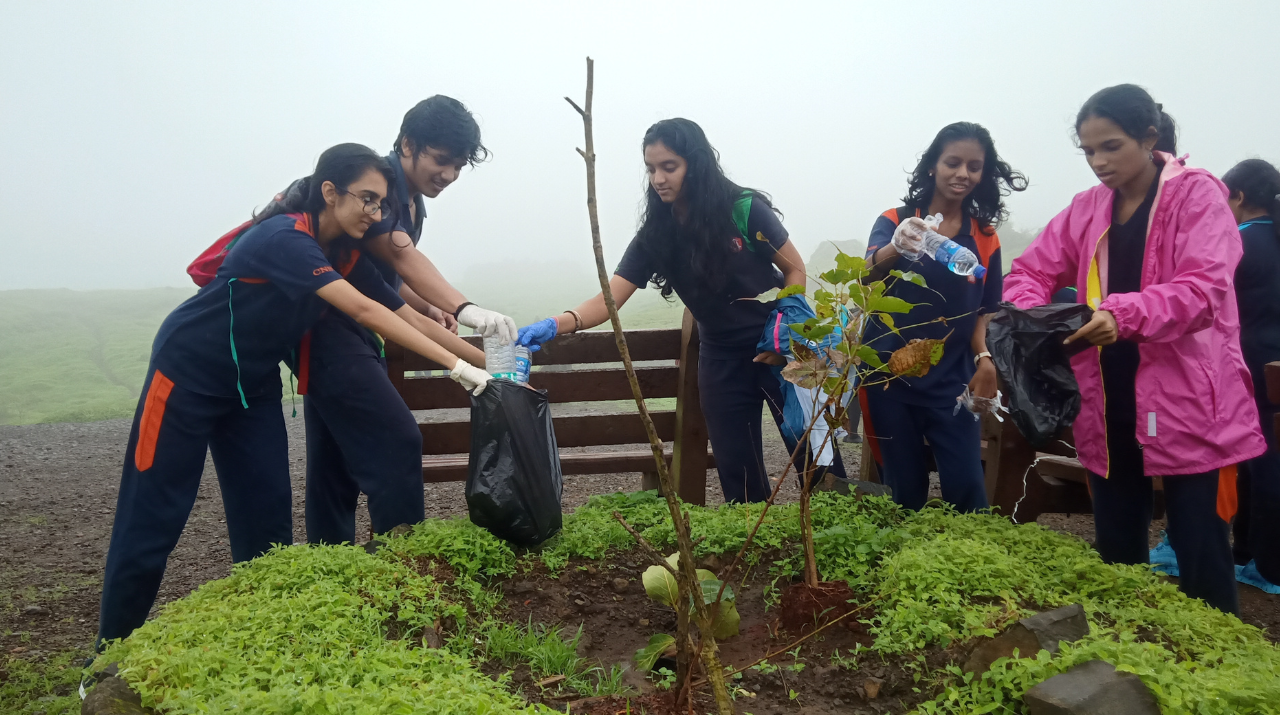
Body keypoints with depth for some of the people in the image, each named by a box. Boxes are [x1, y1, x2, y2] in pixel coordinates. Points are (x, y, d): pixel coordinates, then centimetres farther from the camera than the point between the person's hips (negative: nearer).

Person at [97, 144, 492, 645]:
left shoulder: (347, 258, -4)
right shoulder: (283, 238, -29)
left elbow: (408, 316, -4)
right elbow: (363, 311, -37)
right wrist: (455, 367, -39)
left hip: (253, 384, 7)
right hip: (187, 374, -7)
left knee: (267, 518, 3)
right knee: (151, 520, 0)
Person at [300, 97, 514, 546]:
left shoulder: (411, 201, 13)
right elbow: (401, 256, -32)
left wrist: (428, 309, -2)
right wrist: (465, 310, -46)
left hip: (352, 333, 10)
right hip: (329, 329, -10)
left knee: (338, 458, 13)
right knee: (396, 443, -15)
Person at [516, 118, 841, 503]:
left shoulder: (744, 210, -14)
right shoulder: (655, 235, -5)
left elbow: (795, 269, -3)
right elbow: (610, 298, -13)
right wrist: (556, 324, -30)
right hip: (722, 359, 3)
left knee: (814, 459, 0)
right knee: (739, 475, 5)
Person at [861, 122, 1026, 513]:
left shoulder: (985, 238, 7)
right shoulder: (895, 220, -1)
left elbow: (987, 309, 11)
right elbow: (867, 275, -19)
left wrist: (985, 358, -9)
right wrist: (897, 247, -42)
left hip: (952, 379, 2)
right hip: (890, 377, -1)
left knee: (965, 486, -5)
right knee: (904, 490, 6)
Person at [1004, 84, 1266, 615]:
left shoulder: (1196, 194, -5)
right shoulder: (1087, 209, 10)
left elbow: (1205, 289, -18)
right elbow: (1032, 271, 7)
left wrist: (1125, 314, -35)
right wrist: (1030, 313, -16)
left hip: (1187, 403, -5)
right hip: (1109, 406, 5)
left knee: (1201, 558, 1)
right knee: (1115, 554, 14)